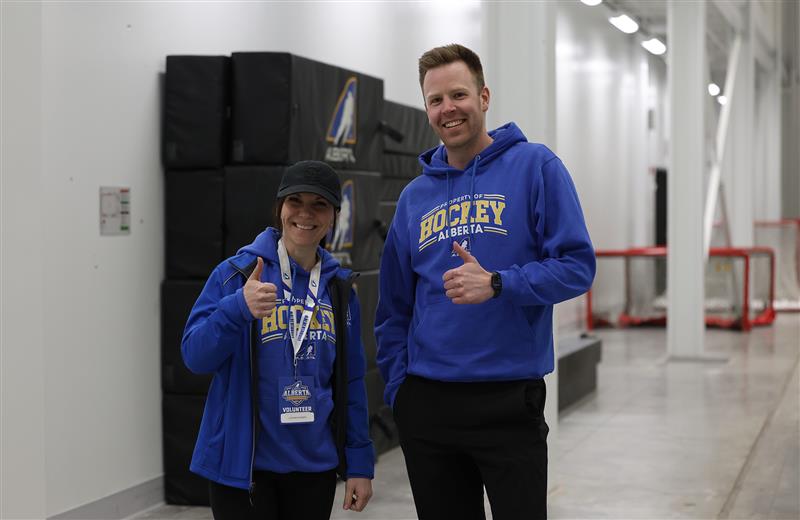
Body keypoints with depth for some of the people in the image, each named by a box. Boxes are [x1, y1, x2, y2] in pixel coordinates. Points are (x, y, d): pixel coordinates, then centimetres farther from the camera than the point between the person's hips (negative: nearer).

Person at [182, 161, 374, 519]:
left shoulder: (339, 288, 6)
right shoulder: (236, 273, -5)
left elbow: (350, 382, 9)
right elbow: (195, 357, -11)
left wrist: (359, 462, 5)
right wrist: (238, 308, -27)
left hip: (315, 466, 4)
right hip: (242, 465, -4)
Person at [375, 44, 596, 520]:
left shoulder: (535, 167, -3)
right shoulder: (415, 196, 10)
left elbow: (577, 266, -10)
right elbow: (394, 309, 14)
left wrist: (497, 284, -22)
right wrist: (398, 386, 4)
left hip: (509, 402, -4)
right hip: (426, 405, 4)